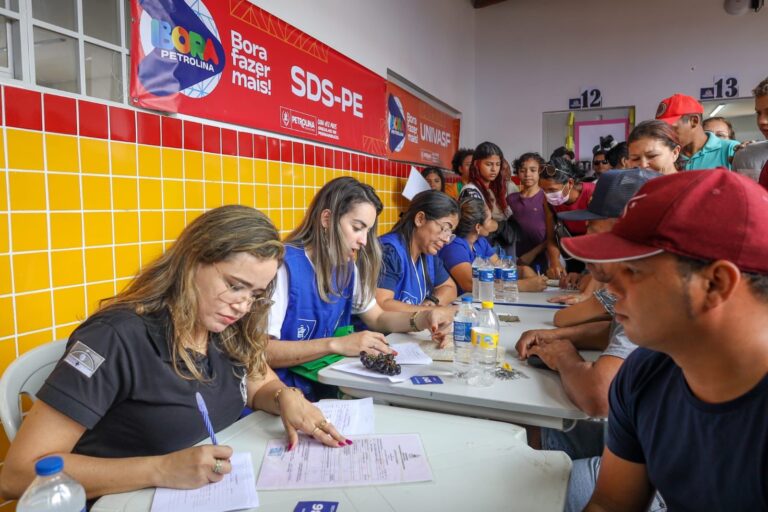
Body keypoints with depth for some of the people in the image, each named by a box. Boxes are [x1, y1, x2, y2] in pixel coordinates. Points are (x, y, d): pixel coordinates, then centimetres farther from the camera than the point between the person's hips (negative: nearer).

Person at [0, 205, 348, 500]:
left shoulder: (227, 330, -4)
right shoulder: (119, 338, -21)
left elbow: (261, 385, 12)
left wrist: (286, 397, -10)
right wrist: (161, 470, -30)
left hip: (225, 494, 5)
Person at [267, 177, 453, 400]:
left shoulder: (347, 266, 5)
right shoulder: (284, 264, -19)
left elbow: (377, 318, 14)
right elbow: (261, 350, -24)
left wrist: (423, 318, -3)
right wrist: (335, 344, -29)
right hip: (283, 391, -7)